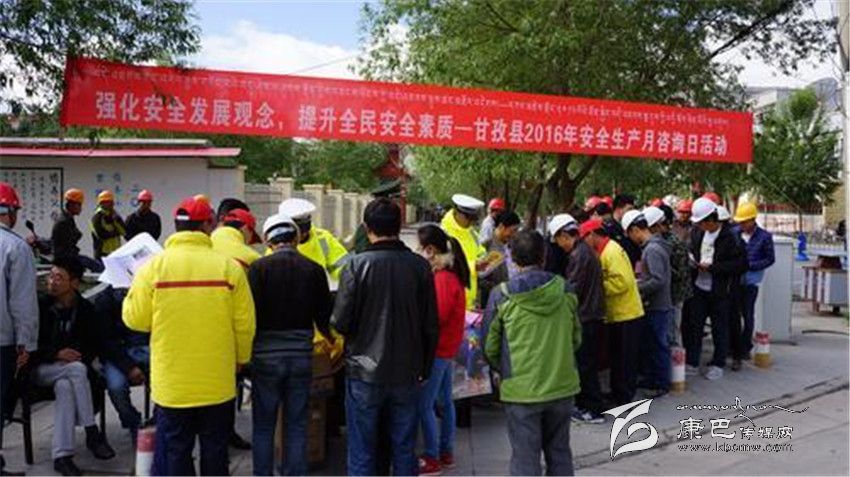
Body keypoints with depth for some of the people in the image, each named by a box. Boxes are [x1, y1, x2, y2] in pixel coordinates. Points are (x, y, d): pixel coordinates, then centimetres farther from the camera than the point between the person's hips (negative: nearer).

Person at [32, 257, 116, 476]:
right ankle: (92, 433, -27)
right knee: (77, 369, -32)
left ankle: (61, 455, -34)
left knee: (65, 387, -34)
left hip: (70, 370, 1)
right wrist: (56, 353, -17)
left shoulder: (86, 309, 0)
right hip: (41, 369, -1)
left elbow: (103, 343, -1)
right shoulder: (40, 306, -4)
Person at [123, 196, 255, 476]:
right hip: (218, 383, 0)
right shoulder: (229, 267, -9)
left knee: (175, 452, 13)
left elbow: (135, 319, -4)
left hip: (171, 383, 0)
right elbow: (245, 324, -6)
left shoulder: (154, 266, -9)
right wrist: (241, 359, 12)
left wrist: (130, 296, 18)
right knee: (215, 451, 16)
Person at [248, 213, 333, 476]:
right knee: (296, 425, 12)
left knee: (263, 425, 11)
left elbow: (250, 313, -11)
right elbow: (324, 316, 4)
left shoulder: (259, 267, -7)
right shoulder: (314, 270, 0)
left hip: (266, 355, -2)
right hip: (301, 355, 2)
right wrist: (331, 339, 24)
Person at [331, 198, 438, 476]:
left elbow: (341, 323, -11)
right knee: (404, 449, 14)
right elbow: (431, 326, 1)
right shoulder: (420, 266, -3)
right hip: (407, 374, 3)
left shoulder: (357, 265, -12)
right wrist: (425, 369, 12)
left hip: (364, 373, -2)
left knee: (362, 453, 9)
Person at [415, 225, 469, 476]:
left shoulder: (442, 278, -21)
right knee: (444, 401, 18)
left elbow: (436, 316, -24)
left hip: (437, 350, -10)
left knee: (424, 405, 0)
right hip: (447, 348, 10)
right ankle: (447, 453, 30)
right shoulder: (451, 274, 8)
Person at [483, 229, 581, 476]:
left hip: (521, 390, -3)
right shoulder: (565, 290, -1)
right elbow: (576, 338, 9)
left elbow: (490, 346, -3)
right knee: (559, 453, 18)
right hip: (562, 386, 3)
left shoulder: (502, 295, -10)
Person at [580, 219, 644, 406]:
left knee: (625, 358, 1)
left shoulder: (612, 251, -18)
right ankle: (617, 393, 29)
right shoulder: (605, 251, 11)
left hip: (626, 315, -10)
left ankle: (625, 398, 11)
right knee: (616, 356, 18)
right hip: (617, 314, 10)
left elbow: (622, 281, -25)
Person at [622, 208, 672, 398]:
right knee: (649, 344, 18)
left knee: (658, 345, 3)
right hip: (654, 305, 10)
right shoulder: (654, 245, 10)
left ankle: (662, 384, 15)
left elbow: (658, 280, -26)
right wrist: (640, 281, 9)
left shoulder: (652, 250, -21)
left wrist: (638, 288, -16)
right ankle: (651, 379, 29)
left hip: (658, 307, -10)